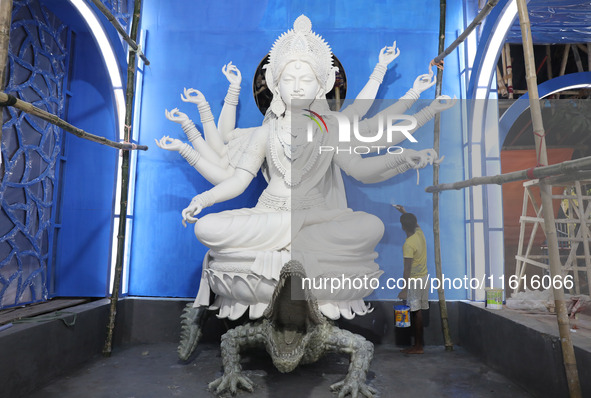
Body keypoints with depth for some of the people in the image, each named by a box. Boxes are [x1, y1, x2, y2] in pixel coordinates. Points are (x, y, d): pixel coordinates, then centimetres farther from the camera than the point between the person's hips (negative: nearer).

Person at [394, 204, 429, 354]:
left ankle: (418, 346, 6)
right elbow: (415, 224, 27)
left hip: (414, 280, -8)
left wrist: (404, 289, -19)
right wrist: (404, 212, 38)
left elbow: (407, 269, -23)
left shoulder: (408, 244, -22)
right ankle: (420, 340, 25)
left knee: (415, 312, -1)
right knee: (418, 311, 15)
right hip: (424, 278, 8)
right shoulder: (420, 233, 1)